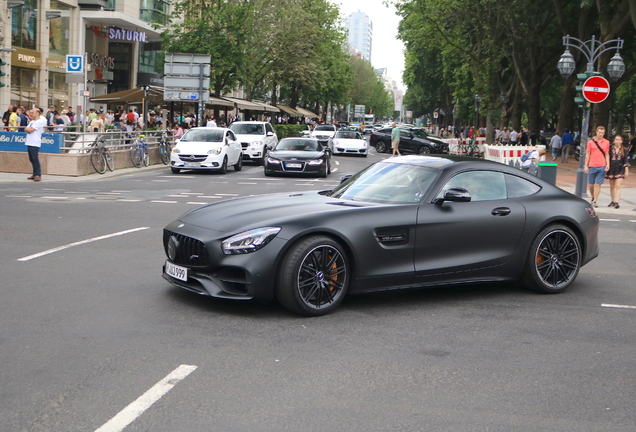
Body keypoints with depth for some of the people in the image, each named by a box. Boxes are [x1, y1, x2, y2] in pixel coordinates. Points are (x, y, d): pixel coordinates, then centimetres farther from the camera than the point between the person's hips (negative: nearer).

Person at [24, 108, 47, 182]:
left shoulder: (39, 121, -8)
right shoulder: (32, 121, 21)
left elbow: (30, 130, -13)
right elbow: (26, 129, 16)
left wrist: (27, 129, 6)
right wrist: (28, 129, -4)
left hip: (35, 143, -9)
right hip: (29, 142, 9)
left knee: (35, 159, -12)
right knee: (31, 159, 10)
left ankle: (38, 175, -12)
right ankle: (35, 174, 16)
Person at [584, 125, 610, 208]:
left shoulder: (606, 142, 7)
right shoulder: (590, 142, 3)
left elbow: (607, 154, 12)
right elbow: (587, 154, 5)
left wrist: (608, 164, -1)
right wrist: (586, 166, 0)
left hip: (602, 167, 0)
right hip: (592, 166, 0)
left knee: (598, 184, -3)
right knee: (590, 184, 5)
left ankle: (595, 202, 0)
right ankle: (593, 198, 28)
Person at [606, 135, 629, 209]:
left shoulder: (623, 150, 3)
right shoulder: (610, 149, 2)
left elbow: (625, 161, 5)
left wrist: (627, 170, 1)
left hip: (620, 169, -2)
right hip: (611, 169, 2)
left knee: (618, 186, -13)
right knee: (612, 186, 9)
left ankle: (616, 202, -18)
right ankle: (613, 201, 23)